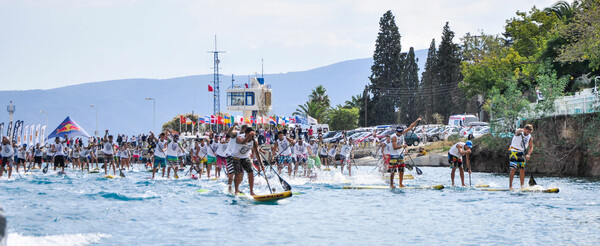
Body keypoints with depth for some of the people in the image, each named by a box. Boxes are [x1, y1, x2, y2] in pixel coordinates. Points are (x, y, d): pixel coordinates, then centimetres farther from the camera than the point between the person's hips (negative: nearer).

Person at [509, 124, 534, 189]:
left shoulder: (530, 138, 5)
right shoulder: (519, 132, -9)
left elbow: (531, 147, 5)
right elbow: (516, 132, -33)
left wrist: (528, 154, -13)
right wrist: (520, 131, -57)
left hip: (522, 153, 5)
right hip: (514, 152, -5)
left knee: (522, 170, 1)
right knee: (513, 169, -13)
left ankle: (522, 186, 10)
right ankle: (510, 186, -12)